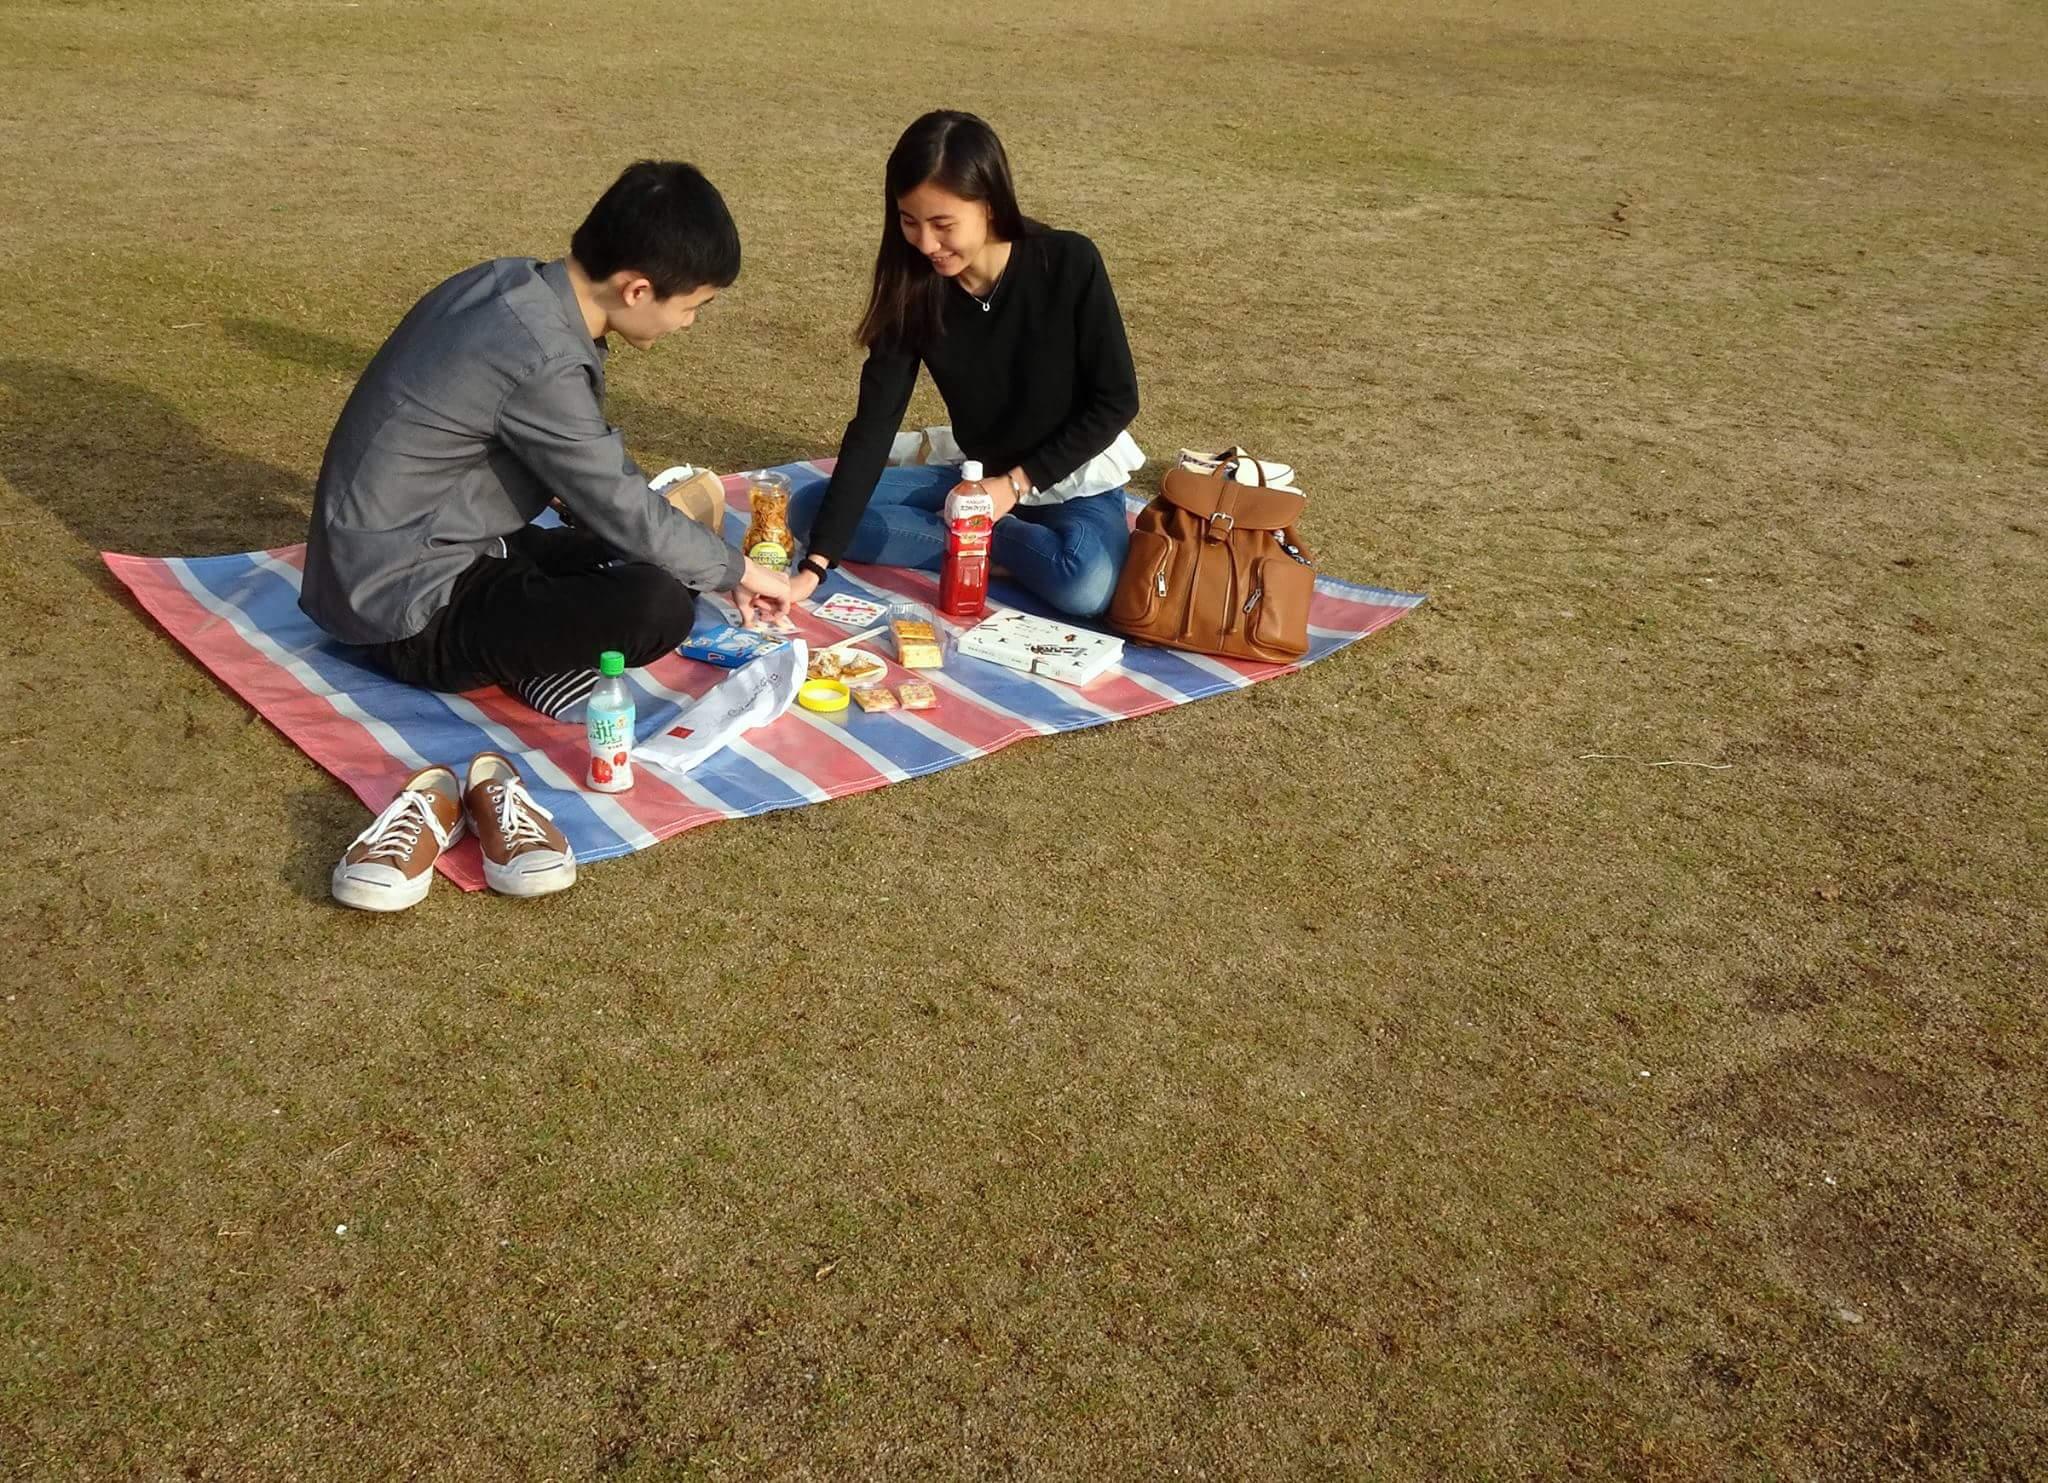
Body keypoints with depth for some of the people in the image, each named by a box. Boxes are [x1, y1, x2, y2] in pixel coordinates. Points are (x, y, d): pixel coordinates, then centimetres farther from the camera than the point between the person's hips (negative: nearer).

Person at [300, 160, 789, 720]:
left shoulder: (516, 284, 0)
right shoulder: (540, 361, -27)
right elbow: (624, 513, -17)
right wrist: (736, 569, -1)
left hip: (417, 555, 10)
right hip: (409, 610, -9)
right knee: (658, 604, -26)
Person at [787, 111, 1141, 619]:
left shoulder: (1069, 263, -21)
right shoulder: (913, 289, -13)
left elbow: (1115, 399, -13)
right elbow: (873, 425, -16)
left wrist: (1018, 483, -19)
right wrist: (815, 565, -24)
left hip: (1073, 478, -4)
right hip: (980, 477, 4)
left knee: (1083, 587, -37)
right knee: (809, 510, -11)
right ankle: (1003, 538, -12)